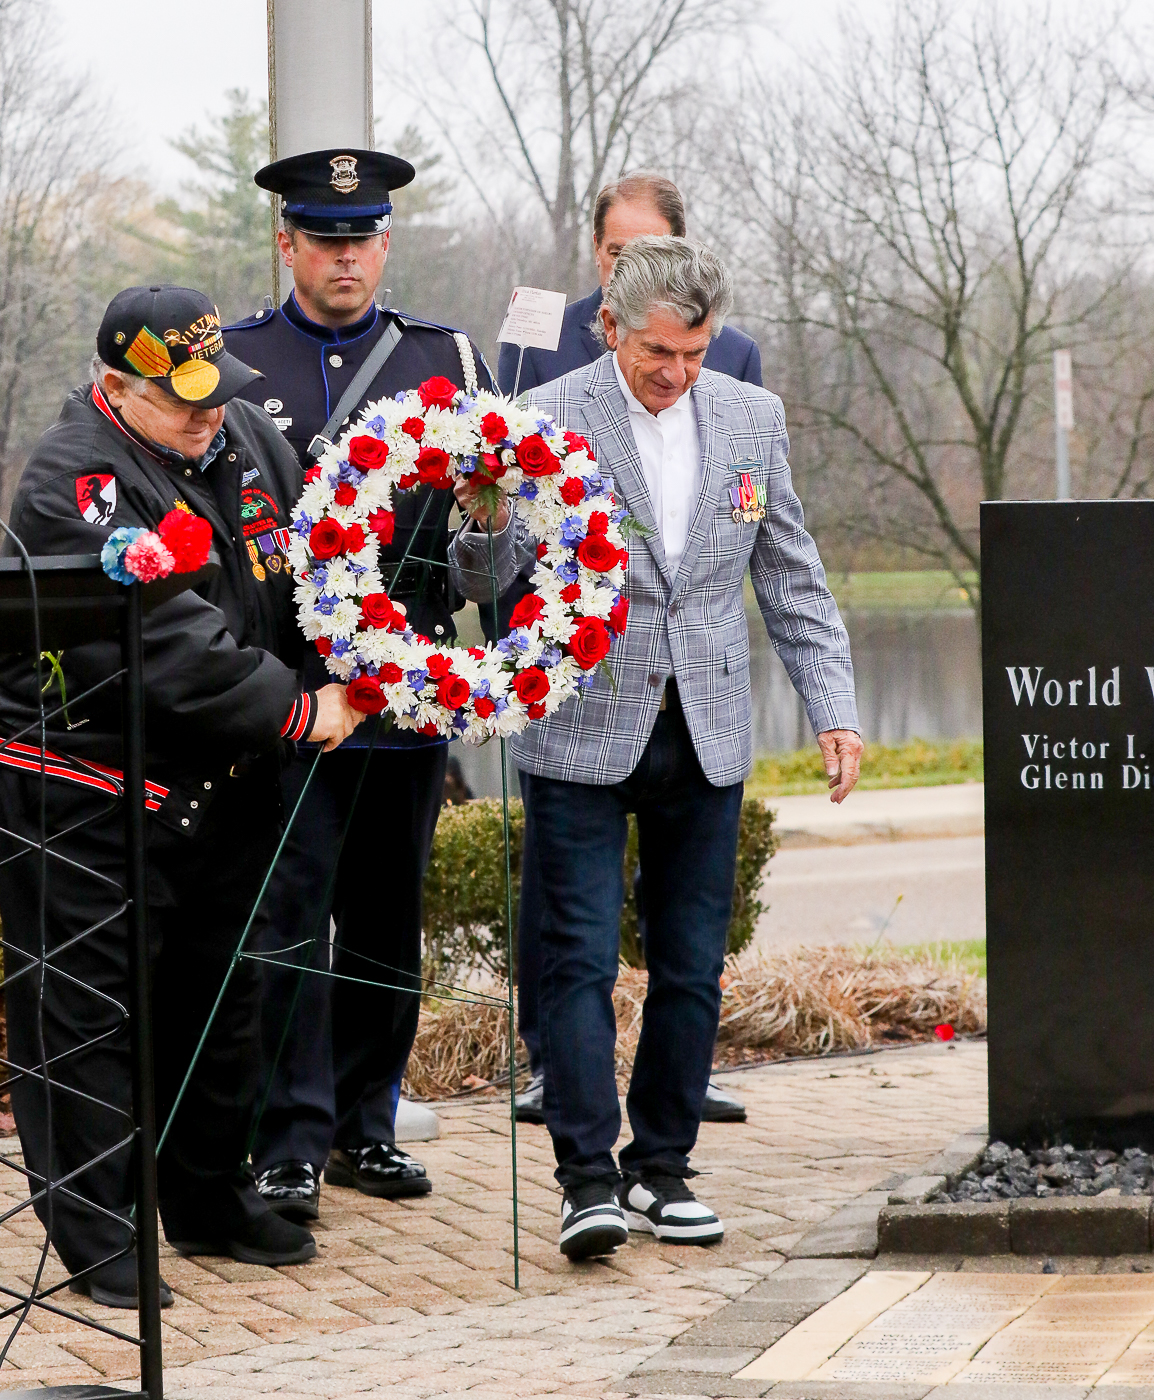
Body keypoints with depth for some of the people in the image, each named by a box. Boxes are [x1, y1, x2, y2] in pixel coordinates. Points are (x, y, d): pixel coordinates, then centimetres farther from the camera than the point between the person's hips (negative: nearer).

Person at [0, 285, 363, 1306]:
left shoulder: (244, 436, 3)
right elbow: (169, 646, -27)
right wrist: (299, 712, -23)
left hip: (222, 786, 8)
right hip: (84, 791, -8)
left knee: (218, 993, 16)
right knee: (89, 1007, -3)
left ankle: (212, 1199, 30)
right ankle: (97, 1237, 5)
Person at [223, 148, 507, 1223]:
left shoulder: (446, 359, 11)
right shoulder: (229, 361, 6)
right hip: (281, 682, -3)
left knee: (388, 915, 9)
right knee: (288, 913, -7)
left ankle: (366, 1126, 19)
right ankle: (291, 1144, -5)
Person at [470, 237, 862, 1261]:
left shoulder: (753, 419, 6)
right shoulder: (544, 425, -7)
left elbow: (793, 581, 12)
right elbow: (493, 584, -5)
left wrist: (832, 708, 5)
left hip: (705, 737, 4)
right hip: (582, 734, -4)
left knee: (692, 966, 6)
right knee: (582, 958, -7)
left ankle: (662, 1167, 16)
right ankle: (589, 1177, -5)